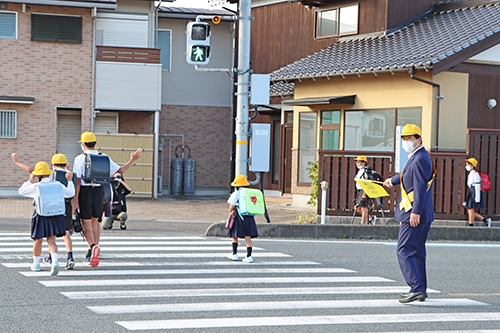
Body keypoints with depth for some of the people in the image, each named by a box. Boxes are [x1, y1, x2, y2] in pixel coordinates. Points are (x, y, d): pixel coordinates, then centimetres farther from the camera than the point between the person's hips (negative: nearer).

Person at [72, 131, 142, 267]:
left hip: (85, 191, -4)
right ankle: (90, 254, 23)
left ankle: (93, 246, -28)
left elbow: (77, 181, -11)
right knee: (95, 222, 19)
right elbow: (121, 170, 10)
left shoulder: (80, 159, -7)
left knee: (86, 224, 0)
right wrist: (132, 160, 23)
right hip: (99, 191, 4)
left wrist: (75, 200, -9)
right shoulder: (104, 158, 5)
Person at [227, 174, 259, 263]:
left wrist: (230, 215, 6)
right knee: (248, 237, 1)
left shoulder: (235, 194, -6)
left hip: (238, 216, -4)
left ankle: (235, 254, 20)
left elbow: (232, 207, -7)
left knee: (235, 236, 13)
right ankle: (249, 256, -6)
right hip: (249, 217, 4)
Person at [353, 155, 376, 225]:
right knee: (357, 208, 9)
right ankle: (371, 218, 20)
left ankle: (363, 224, -4)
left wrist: (364, 194, -23)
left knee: (363, 208, -7)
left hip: (364, 192, -10)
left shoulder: (365, 172, -13)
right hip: (359, 192, 10)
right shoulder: (359, 171, 18)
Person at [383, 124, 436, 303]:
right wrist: (392, 180, 57)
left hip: (414, 215, -10)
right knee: (417, 252, 15)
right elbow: (407, 175, 39)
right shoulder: (417, 158, 18)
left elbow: (421, 187, -23)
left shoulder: (420, 159, -14)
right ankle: (421, 290, 18)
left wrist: (416, 212, -29)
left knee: (405, 251, -12)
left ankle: (417, 288, -20)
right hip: (425, 216, 11)